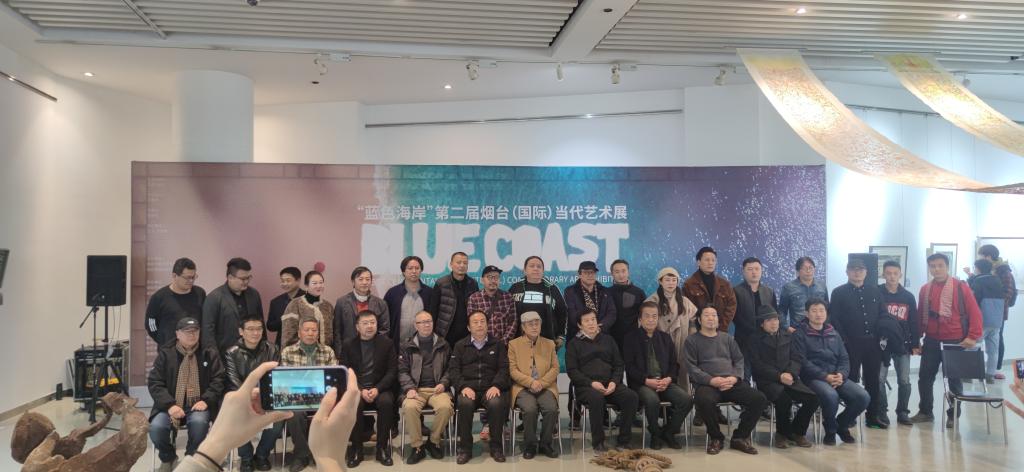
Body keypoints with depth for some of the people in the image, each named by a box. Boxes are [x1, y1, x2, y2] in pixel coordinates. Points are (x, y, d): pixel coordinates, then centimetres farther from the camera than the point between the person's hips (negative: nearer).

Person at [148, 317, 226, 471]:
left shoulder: (209, 352, 4)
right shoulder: (165, 353, 5)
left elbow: (218, 380, 2)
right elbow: (155, 383, -1)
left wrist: (206, 400, -15)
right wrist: (169, 405, -16)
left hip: (197, 405, -1)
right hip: (172, 405, 1)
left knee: (199, 422, -34)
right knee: (156, 427, -27)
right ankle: (167, 458, 9)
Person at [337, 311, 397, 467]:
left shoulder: (387, 343, 6)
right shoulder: (348, 345, 7)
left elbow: (392, 372, 1)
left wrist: (377, 389, -15)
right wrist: (360, 390, -16)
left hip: (380, 388, 0)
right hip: (356, 389, 0)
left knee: (386, 402, -33)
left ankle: (382, 448, -17)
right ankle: (356, 448, -16)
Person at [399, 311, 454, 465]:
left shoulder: (443, 344, 15)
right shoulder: (407, 345, 11)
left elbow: (449, 368, 15)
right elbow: (402, 370, 6)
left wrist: (443, 384, -4)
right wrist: (410, 388, -10)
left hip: (437, 389, 1)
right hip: (416, 389, 0)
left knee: (445, 407, -32)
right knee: (409, 407, -34)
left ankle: (434, 441, -5)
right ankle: (417, 446, -14)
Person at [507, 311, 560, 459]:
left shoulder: (550, 344, 15)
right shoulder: (514, 344, 9)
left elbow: (555, 368, 8)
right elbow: (512, 370, 0)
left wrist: (541, 383, -9)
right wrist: (531, 382, -14)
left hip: (545, 387, 2)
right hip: (523, 387, -2)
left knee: (552, 409, -28)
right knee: (530, 409, -31)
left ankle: (545, 443, -5)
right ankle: (530, 445, -9)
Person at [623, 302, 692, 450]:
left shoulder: (665, 338, 19)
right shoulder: (631, 338, 5)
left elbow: (674, 363, 16)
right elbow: (629, 366, -3)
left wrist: (668, 379, -5)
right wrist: (647, 381, -15)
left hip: (665, 381, 4)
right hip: (642, 383, -4)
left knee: (686, 399, -21)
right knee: (652, 400, -36)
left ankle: (668, 432, 1)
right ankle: (656, 434, -6)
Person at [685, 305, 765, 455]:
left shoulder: (727, 338, 23)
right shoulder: (692, 341, 10)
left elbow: (739, 360, 15)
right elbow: (691, 367, -1)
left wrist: (734, 377, -6)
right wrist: (711, 380, -16)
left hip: (732, 382, 4)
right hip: (707, 383, -4)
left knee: (760, 399, -20)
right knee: (704, 401, -39)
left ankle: (740, 437, -2)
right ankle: (716, 437, -11)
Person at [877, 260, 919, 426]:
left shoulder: (908, 297, 5)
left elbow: (914, 322, 7)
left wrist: (915, 344, 3)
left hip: (902, 344, 2)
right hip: (881, 344, -2)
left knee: (904, 380, 4)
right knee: (879, 379, -1)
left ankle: (903, 412, 15)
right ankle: (881, 411, 10)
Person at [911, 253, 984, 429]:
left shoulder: (960, 286, -7)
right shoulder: (925, 289, 6)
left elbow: (975, 312, -9)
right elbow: (920, 316, 12)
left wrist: (973, 336, -16)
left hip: (955, 342, -4)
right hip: (931, 341, 4)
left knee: (955, 380, 7)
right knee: (925, 377, 7)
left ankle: (953, 415, 19)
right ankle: (925, 411, 21)